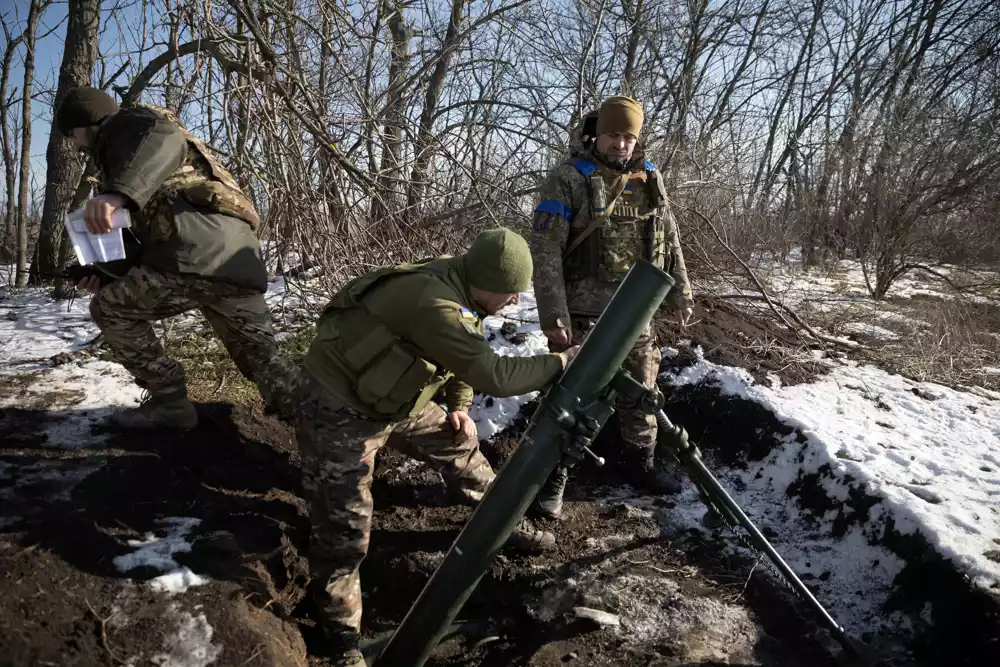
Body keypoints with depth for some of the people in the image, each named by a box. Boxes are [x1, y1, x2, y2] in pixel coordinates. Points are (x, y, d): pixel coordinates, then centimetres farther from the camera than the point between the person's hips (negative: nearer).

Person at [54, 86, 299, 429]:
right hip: (239, 257, 9)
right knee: (263, 361, 11)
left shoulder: (127, 124, 13)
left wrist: (118, 192, -29)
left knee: (110, 308, 11)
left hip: (199, 251, -9)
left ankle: (170, 403, 8)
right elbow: (146, 235, 39)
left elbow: (166, 139, -15)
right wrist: (109, 274, 28)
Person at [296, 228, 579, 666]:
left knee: (460, 447, 16)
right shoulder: (434, 303, -35)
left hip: (395, 401, 9)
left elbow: (467, 356, 13)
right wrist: (561, 363, -25)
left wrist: (460, 407, 4)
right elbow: (492, 374, -36)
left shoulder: (462, 290, -4)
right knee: (343, 530, -5)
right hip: (341, 411, -9)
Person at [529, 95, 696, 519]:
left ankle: (638, 462, 34)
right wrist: (553, 314, -20)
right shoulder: (568, 179, -8)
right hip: (583, 311, -5)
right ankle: (553, 477, 12)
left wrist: (679, 294, 13)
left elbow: (670, 242, 16)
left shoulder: (649, 180, 9)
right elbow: (545, 251, -14)